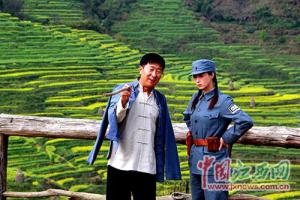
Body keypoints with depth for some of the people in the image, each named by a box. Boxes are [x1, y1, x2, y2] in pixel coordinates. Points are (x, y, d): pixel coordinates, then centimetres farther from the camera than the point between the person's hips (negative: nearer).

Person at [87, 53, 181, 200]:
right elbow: (113, 119, -7)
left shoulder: (160, 99, 10)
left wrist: (161, 166, 8)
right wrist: (123, 101, -26)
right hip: (120, 163, -2)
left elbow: (162, 135, 11)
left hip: (147, 166, 2)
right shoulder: (123, 89, 1)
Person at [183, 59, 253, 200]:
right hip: (195, 158, 8)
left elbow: (246, 122, -24)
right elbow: (187, 116, 31)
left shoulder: (222, 100, -13)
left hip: (213, 158, -8)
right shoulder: (196, 98, 9)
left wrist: (226, 138, -16)